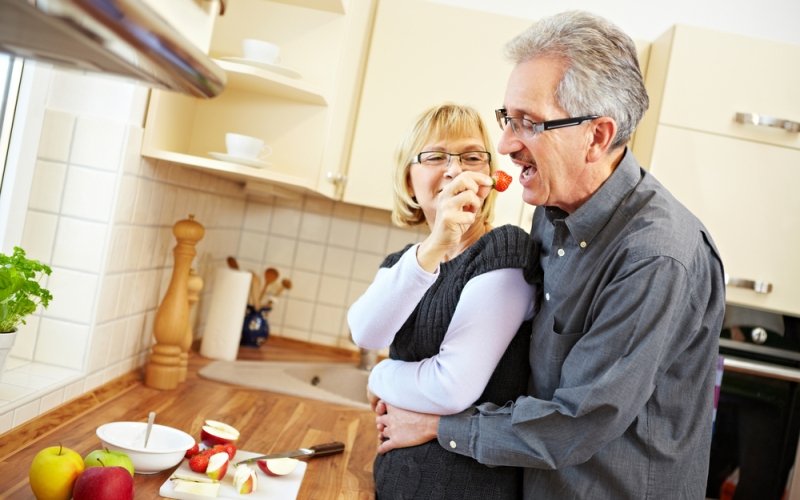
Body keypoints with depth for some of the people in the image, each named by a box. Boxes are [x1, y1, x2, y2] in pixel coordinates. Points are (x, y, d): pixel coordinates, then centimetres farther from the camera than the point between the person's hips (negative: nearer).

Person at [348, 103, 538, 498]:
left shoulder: (505, 250, -16)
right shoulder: (404, 260, 5)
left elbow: (452, 388, -24)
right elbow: (365, 334, -16)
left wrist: (380, 377, -5)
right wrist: (431, 249, -30)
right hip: (398, 467, 6)